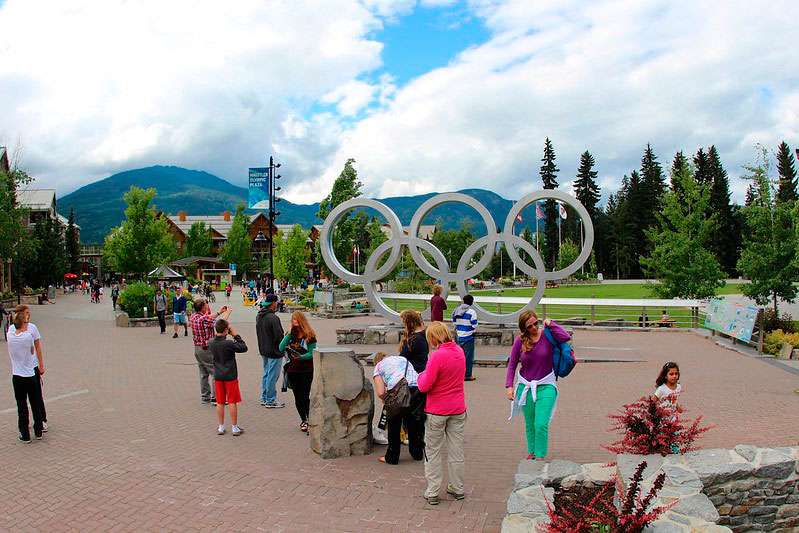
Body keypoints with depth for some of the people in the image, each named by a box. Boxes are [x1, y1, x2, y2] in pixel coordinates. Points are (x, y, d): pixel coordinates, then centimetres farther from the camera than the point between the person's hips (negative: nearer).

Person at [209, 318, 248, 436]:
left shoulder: (211, 343, -4)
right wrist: (236, 335, -7)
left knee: (220, 403, 13)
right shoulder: (229, 343, -21)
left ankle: (221, 427, 20)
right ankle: (234, 427, 12)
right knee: (232, 402, 5)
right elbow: (244, 348, -11)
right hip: (230, 376, -5)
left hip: (218, 376, 5)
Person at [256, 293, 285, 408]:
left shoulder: (259, 316, 6)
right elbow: (279, 336, -22)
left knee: (266, 374, 19)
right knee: (272, 376, 0)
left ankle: (264, 398, 27)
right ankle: (270, 401, 7)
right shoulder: (273, 318, -23)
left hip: (264, 350, 9)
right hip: (274, 351, -9)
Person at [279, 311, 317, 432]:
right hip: (293, 370, 4)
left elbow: (311, 353, -8)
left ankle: (310, 422, 0)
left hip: (307, 370, -4)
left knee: (305, 396, -8)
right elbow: (281, 348, -7)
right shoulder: (290, 334, 6)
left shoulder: (310, 335, -6)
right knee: (298, 397, 10)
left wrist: (301, 357, -26)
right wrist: (289, 334, -11)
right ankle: (303, 420, 25)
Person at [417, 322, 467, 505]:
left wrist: (421, 375, 0)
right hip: (458, 408, 6)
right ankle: (457, 489, 25)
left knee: (432, 452, 8)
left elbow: (424, 386, -21)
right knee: (456, 450, 15)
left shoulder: (437, 356, -22)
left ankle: (432, 493, 14)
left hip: (437, 411, -6)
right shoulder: (459, 351, 0)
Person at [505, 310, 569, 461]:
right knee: (529, 424, 16)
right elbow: (512, 365, 1)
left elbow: (566, 337, -28)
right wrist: (509, 386, -6)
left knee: (541, 424, -10)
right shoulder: (520, 341, -6)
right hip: (525, 386, 2)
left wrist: (550, 324, -18)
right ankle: (531, 452, 35)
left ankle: (540, 456, 2)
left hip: (545, 386, -2)